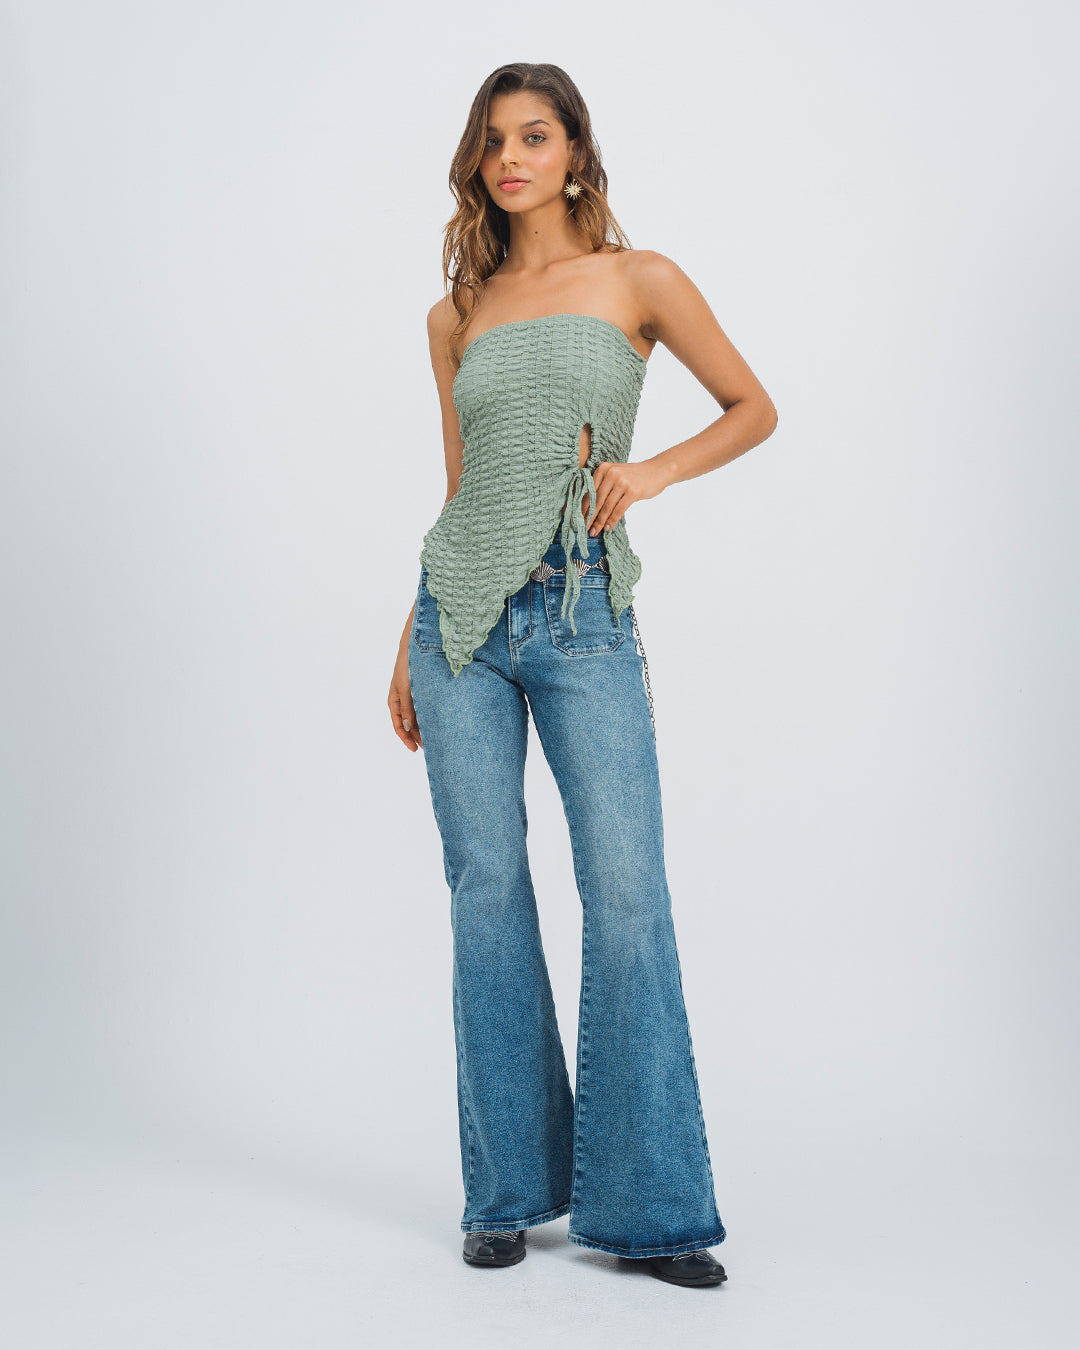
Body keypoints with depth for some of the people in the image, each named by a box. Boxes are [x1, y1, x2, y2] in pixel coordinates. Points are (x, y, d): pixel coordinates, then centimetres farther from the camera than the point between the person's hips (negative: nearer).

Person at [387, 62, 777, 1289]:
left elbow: (753, 409, 10)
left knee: (627, 894, -7)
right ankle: (510, 1190, 16)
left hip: (585, 613, -2)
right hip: (462, 611, 3)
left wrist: (650, 472, -6)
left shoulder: (637, 280, 5)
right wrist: (409, 643, 15)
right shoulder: (456, 316, 13)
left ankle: (647, 1206, 5)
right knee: (486, 894, 3)